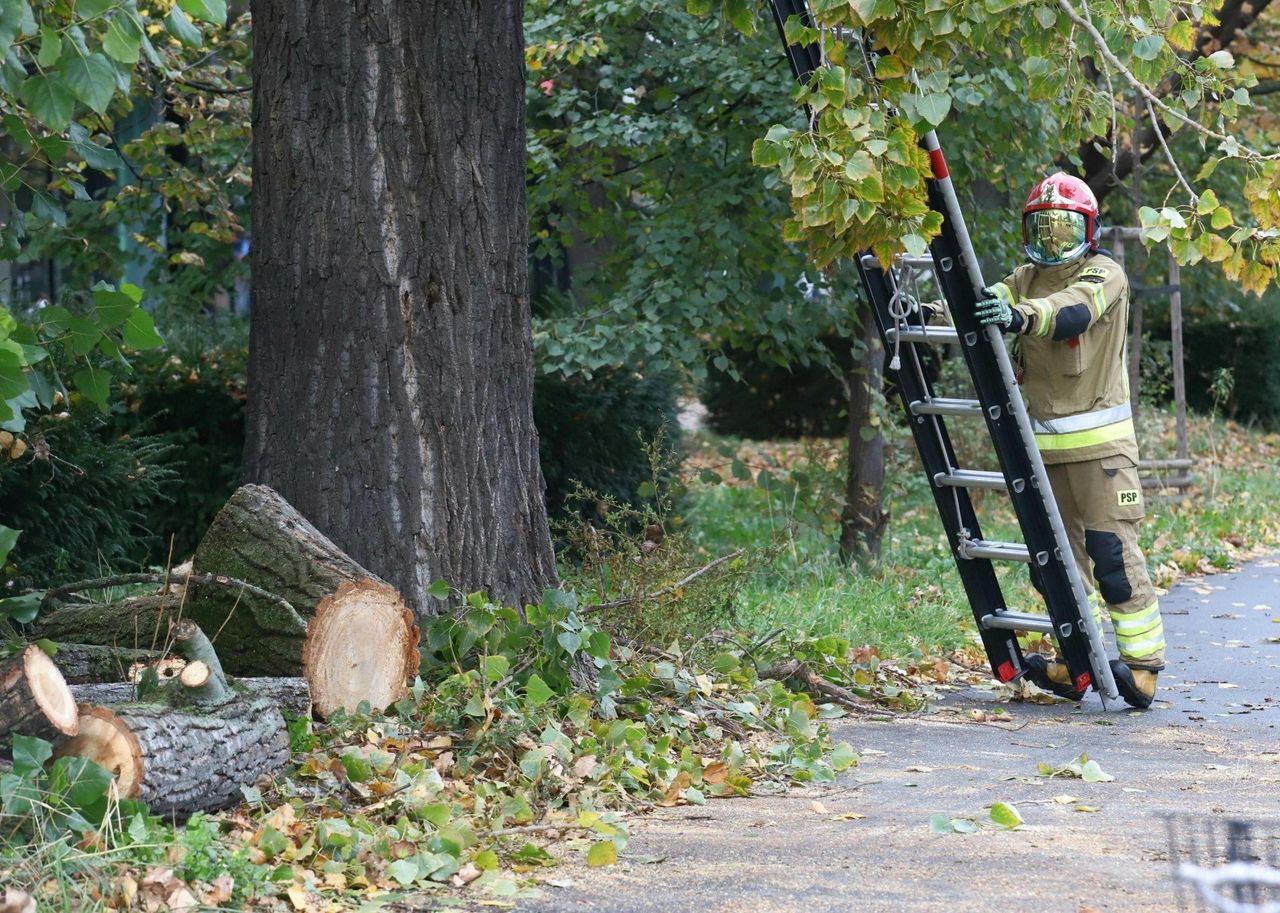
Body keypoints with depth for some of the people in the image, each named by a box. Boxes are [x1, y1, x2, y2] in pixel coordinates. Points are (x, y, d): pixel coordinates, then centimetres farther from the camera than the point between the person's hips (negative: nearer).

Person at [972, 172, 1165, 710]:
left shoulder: (1105, 275, -6)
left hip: (1099, 440, -6)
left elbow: (1074, 310, -27)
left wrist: (1023, 316, -46)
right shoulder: (1023, 281, 13)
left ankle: (1142, 665, -6)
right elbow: (981, 308, 0)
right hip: (1044, 441, 6)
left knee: (1113, 554, -10)